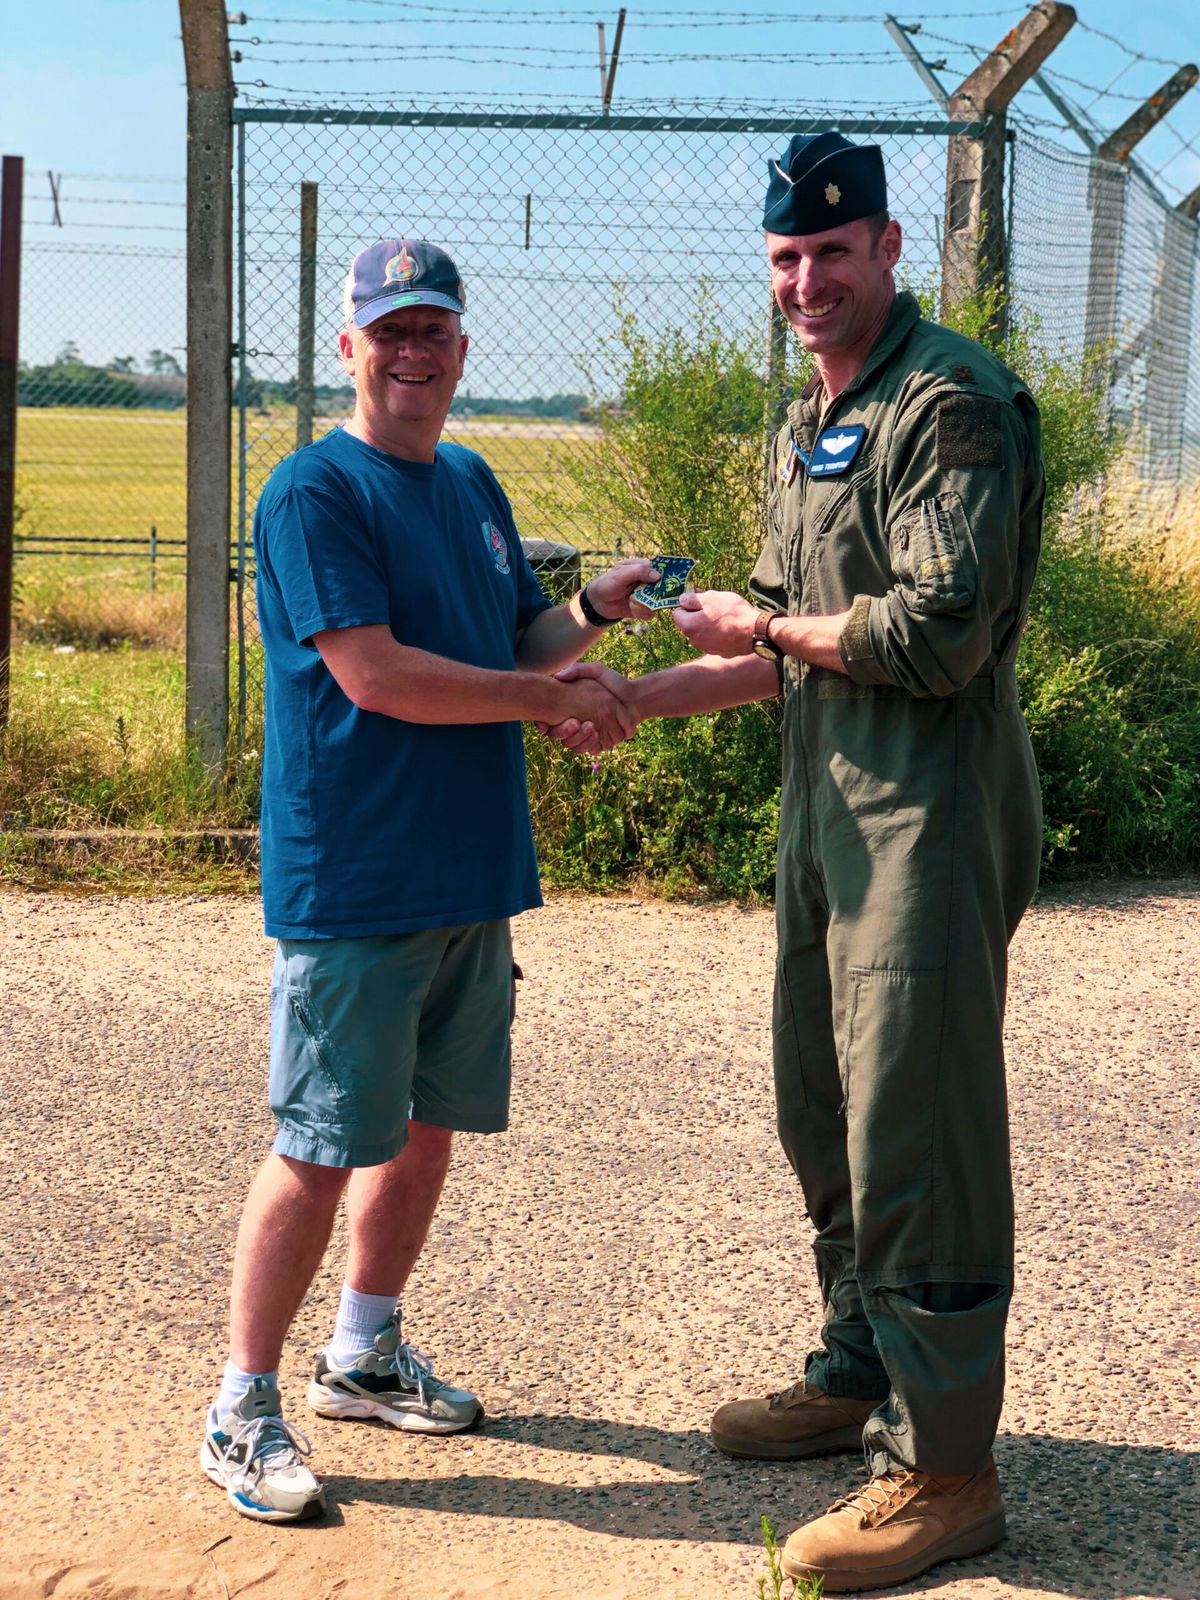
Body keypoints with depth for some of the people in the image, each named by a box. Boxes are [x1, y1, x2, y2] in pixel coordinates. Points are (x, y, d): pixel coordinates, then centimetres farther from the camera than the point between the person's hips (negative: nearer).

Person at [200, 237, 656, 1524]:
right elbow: (375, 673, -19)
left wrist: (590, 611, 0)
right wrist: (557, 698, -13)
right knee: (324, 1146, -4)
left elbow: (517, 644, 21)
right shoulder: (315, 491, -11)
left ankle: (363, 1355, 33)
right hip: (352, 886, -8)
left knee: (429, 1125, 16)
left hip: (471, 876, 8)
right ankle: (242, 1412, 9)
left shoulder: (471, 484, 15)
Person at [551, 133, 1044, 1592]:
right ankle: (858, 1376, 35)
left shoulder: (953, 403, -13)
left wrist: (764, 625, -7)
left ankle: (942, 1469, 6)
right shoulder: (806, 426, 17)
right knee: (823, 1121, 17)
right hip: (828, 812, 9)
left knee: (913, 1142, -5)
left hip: (929, 819, -9)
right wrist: (634, 699, 11)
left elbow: (938, 634, -21)